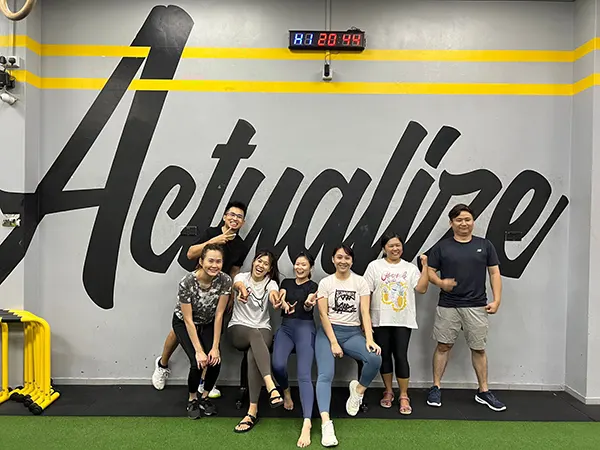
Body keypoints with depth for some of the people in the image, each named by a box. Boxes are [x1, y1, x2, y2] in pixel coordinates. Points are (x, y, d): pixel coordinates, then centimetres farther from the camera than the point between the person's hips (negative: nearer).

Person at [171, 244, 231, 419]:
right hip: (184, 324, -3)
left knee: (215, 362, -15)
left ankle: (205, 397, 14)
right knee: (198, 363, -20)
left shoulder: (225, 280, -24)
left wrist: (215, 347, -18)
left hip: (208, 324, 3)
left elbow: (219, 314, -17)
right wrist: (198, 351, -24)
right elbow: (188, 319, -25)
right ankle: (192, 400, 10)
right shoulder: (187, 282, -32)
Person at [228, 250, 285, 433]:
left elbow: (274, 294, -23)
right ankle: (271, 388, -50)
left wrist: (275, 300, -51)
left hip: (263, 329, 1)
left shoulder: (271, 283, 3)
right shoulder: (242, 276, 1)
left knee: (253, 355, -33)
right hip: (239, 328, -1)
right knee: (255, 334, -37)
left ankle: (253, 410, -32)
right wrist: (242, 290, -53)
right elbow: (238, 284, -26)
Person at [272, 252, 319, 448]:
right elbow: (280, 301, 3)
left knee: (304, 375, -17)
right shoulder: (286, 282, 16)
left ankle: (306, 424, -25)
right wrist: (285, 305, -21)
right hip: (286, 327, 3)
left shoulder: (314, 286, 4)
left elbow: (308, 307, -11)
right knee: (278, 365, -20)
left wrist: (308, 304, -35)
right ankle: (286, 392, 13)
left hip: (305, 328, -3)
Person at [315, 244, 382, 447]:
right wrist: (334, 343, -14)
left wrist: (369, 339, -18)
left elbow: (365, 313, -4)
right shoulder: (325, 283, 0)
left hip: (353, 333, 1)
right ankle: (326, 423, -26)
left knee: (375, 359, -25)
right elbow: (323, 315, -5)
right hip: (328, 332, -1)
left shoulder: (360, 282, 2)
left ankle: (358, 389, 3)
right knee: (325, 375, -22)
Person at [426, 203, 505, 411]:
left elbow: (494, 273, 6)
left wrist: (496, 300, -3)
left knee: (478, 348, 9)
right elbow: (430, 271, 4)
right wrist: (440, 282, -17)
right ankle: (436, 388, 17)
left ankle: (483, 391, 23)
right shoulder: (442, 246, 2)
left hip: (476, 306, 1)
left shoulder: (485, 245, 5)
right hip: (447, 306, -1)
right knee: (443, 346, 6)